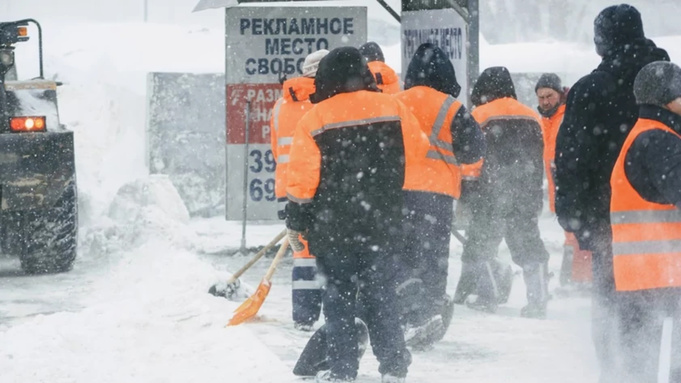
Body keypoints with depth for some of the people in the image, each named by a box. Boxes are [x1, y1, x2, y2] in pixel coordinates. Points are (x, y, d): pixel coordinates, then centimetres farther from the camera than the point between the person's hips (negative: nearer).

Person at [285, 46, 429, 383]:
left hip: (333, 228, -2)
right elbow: (416, 152, 9)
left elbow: (302, 179, -7)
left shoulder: (314, 119, -8)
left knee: (338, 294, 7)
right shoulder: (393, 109, -2)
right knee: (381, 293, 10)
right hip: (383, 225, 2)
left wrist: (295, 222, 2)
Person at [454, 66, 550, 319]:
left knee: (480, 245, 4)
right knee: (529, 248, 7)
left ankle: (488, 296, -3)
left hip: (491, 196, -5)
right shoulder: (532, 119, 13)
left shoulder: (480, 117, -3)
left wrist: (466, 192, 2)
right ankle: (538, 300, 2)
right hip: (527, 199, 5)